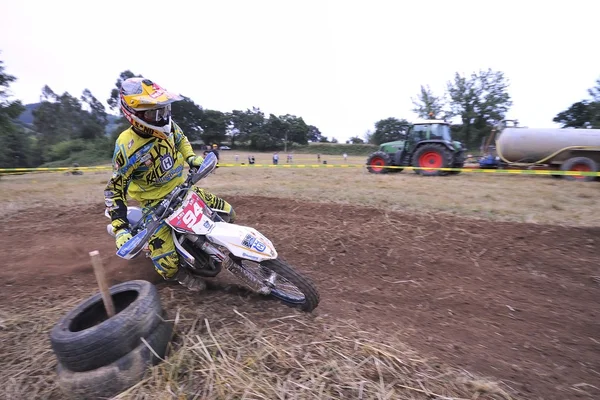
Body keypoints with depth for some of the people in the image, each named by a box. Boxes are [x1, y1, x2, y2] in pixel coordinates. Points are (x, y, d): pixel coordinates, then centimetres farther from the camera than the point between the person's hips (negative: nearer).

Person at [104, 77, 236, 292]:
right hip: (156, 205, -5)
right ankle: (181, 275, 26)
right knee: (167, 264, -11)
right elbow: (115, 189, -16)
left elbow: (180, 139, 18)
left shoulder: (167, 125, -7)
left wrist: (191, 157, -2)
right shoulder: (126, 147, -23)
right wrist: (120, 228, -22)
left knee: (227, 213, 6)